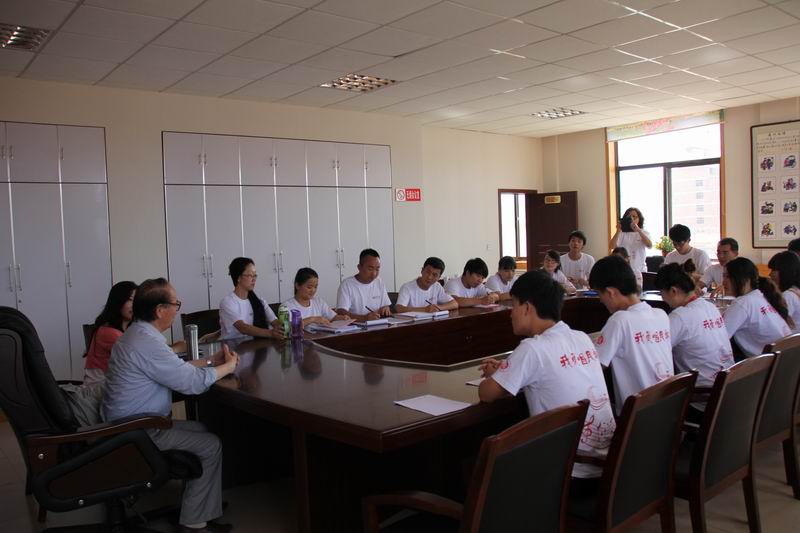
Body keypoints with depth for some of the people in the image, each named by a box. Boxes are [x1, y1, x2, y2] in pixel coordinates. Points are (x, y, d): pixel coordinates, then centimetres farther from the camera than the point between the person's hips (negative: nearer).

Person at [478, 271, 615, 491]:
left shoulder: (533, 348, -18)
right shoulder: (582, 338, 4)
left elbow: (486, 394, -11)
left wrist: (494, 376, 10)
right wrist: (505, 372, 15)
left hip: (574, 473, -7)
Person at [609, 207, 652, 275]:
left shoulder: (644, 233, 5)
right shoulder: (622, 234, 3)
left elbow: (649, 245, -16)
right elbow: (611, 246, -11)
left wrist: (638, 230, -27)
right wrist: (618, 231, -23)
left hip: (640, 270, 1)